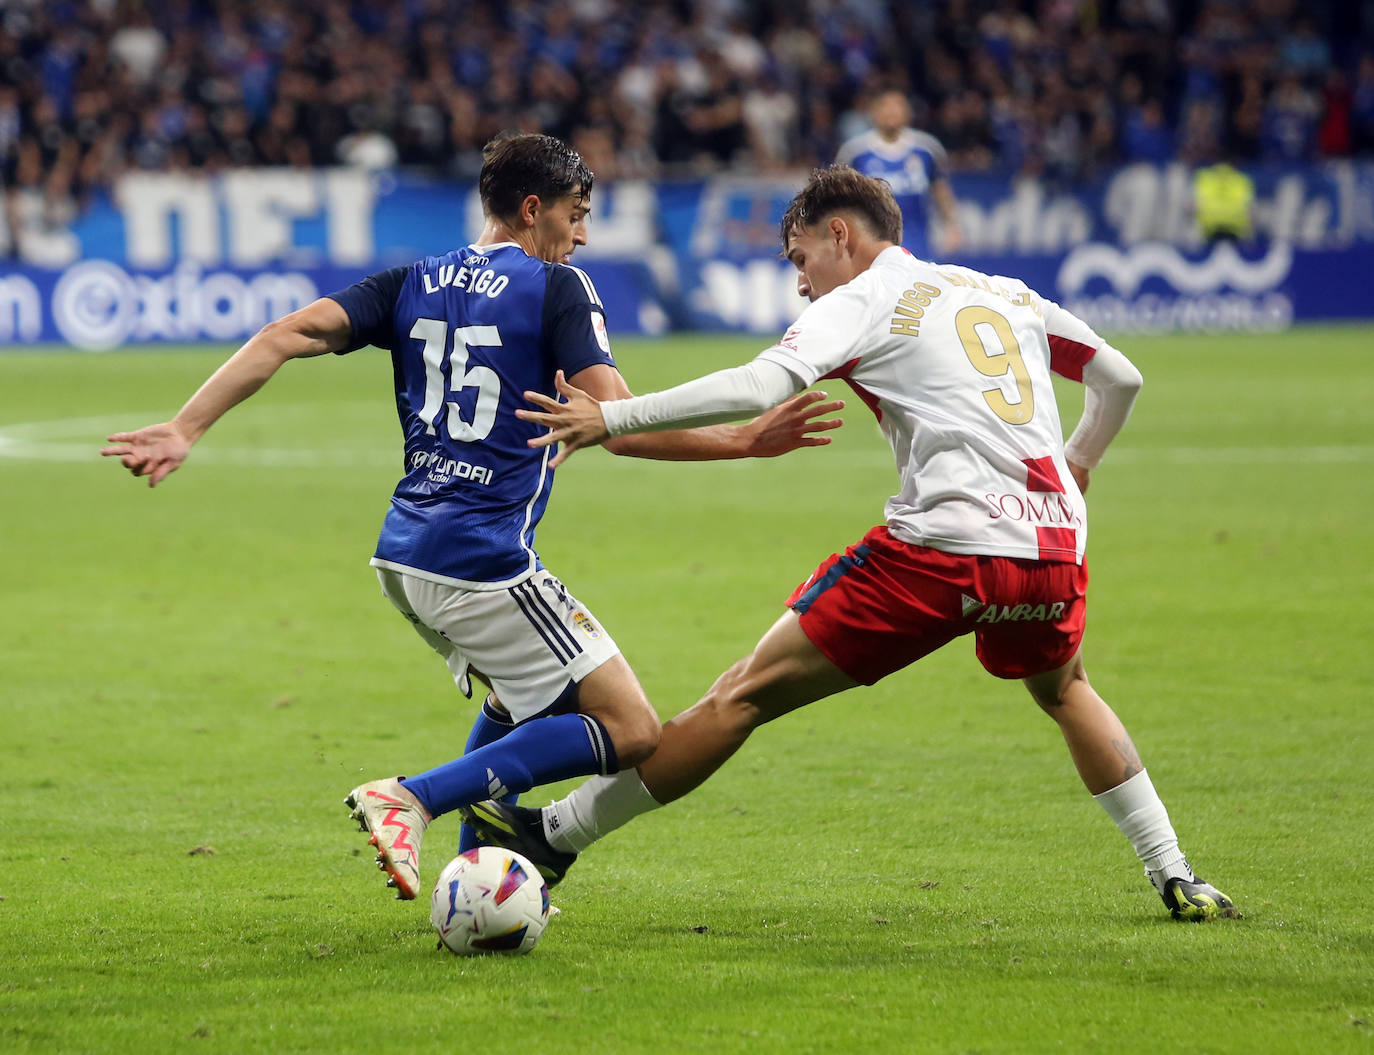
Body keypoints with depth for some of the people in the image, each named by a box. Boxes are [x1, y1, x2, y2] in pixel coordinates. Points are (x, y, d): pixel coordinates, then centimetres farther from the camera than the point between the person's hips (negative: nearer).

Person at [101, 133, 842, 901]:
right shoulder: (557, 289, -4)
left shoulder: (414, 284, 13)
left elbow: (288, 336, 2)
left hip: (404, 558, 8)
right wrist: (744, 443, -11)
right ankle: (411, 800, -16)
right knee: (630, 732, -5)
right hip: (483, 564, -8)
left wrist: (186, 429, -1)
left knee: (521, 696, 32)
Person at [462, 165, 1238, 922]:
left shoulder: (861, 302, 3)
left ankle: (559, 837, 4)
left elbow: (759, 387, -13)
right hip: (1054, 548, 6)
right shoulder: (1010, 294, 22)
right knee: (1065, 691, 37)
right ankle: (1176, 879, 32)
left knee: (746, 694, 1)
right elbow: (1122, 378, 29)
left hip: (942, 548, -6)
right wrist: (1075, 465, 46)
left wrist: (612, 418, -13)